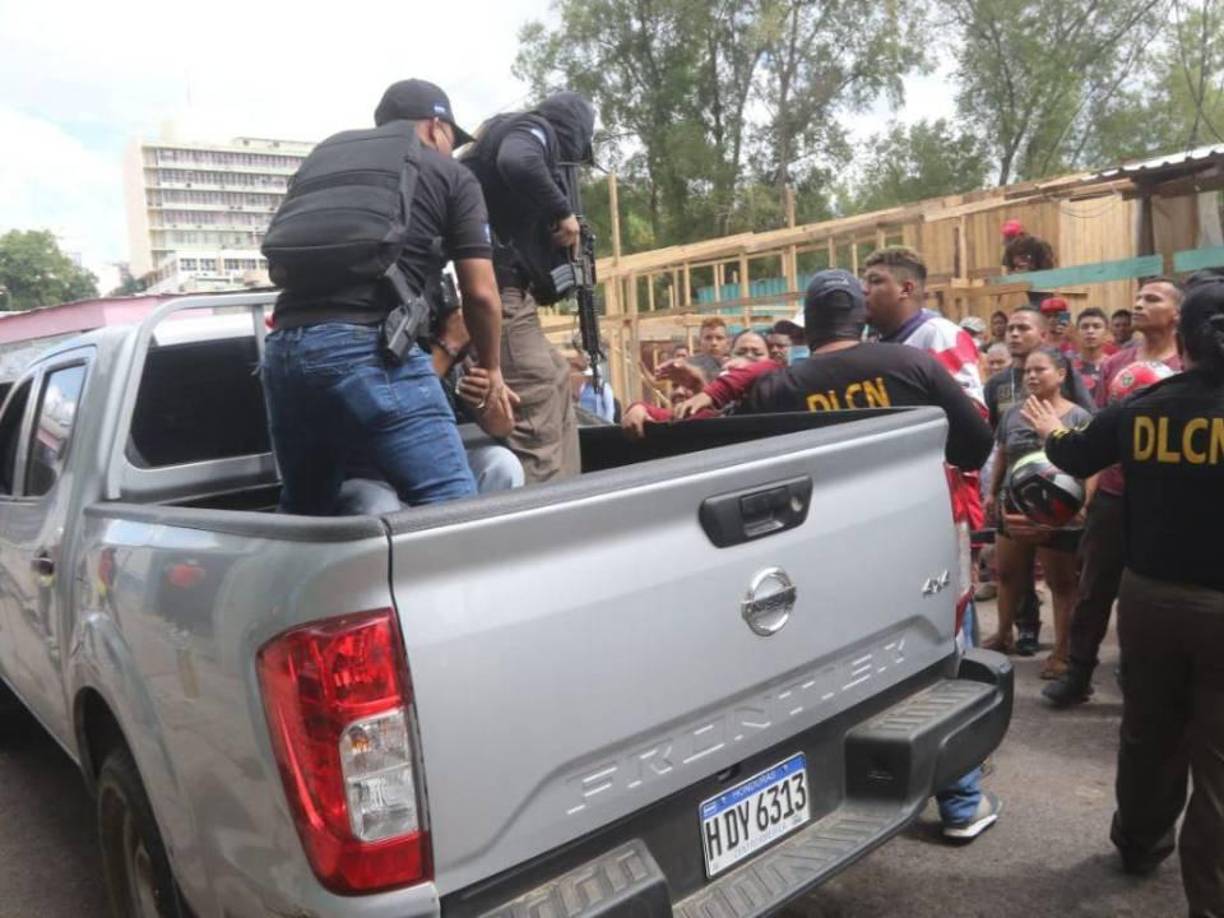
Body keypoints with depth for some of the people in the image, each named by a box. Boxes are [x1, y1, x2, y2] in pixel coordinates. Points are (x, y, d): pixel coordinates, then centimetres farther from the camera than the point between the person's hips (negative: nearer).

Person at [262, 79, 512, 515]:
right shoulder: (451, 175, 13)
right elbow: (480, 294, 7)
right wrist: (491, 371, 22)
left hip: (283, 349, 7)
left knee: (303, 515, 20)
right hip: (368, 350, -6)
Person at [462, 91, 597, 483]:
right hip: (497, 285, -10)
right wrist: (563, 212, -14)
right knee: (539, 413, -12)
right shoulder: (535, 129, 0)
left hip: (503, 286, 10)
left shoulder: (515, 135, 27)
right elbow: (517, 163, -25)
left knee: (555, 379, 19)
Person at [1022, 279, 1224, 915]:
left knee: (1148, 733, 22)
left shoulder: (1139, 411, -3)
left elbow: (1075, 458, 16)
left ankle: (1140, 843, 42)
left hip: (1149, 596, 4)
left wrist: (1051, 433, 37)